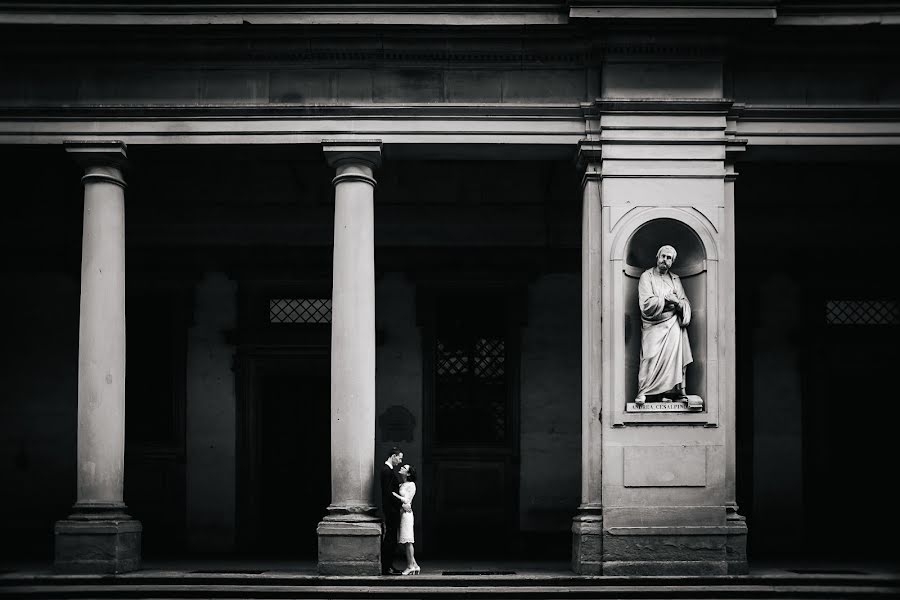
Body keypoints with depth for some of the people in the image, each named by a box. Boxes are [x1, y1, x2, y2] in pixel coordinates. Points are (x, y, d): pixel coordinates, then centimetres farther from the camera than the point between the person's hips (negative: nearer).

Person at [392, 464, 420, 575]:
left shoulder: (411, 485, -5)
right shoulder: (400, 484, 16)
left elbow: (406, 501, -12)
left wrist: (394, 494, -13)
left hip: (406, 513, -8)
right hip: (398, 513, 8)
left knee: (407, 541, -7)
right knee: (404, 542, 7)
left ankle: (411, 566, -3)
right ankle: (414, 564, 13)